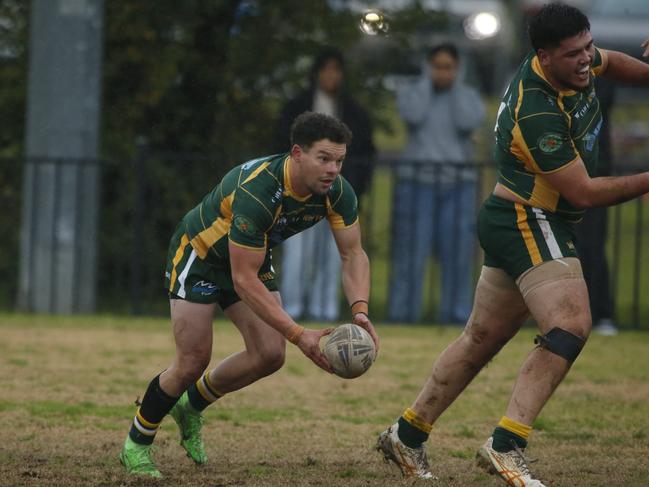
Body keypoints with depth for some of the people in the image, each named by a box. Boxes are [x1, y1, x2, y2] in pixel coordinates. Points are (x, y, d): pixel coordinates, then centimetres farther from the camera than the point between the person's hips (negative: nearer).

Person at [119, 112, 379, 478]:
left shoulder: (337, 192, -21)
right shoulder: (256, 192, -41)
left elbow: (353, 254, -12)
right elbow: (243, 280, -38)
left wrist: (360, 309, -32)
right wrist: (299, 334, -41)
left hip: (253, 257, 7)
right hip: (199, 253, -7)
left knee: (270, 355, -5)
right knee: (193, 362, -10)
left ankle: (191, 405, 21)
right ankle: (137, 445, 13)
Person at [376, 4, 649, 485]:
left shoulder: (575, 66, 0)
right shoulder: (538, 116, -27)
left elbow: (610, 61, 27)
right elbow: (583, 193, -22)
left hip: (510, 223, 10)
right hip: (531, 224, -10)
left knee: (482, 338, 17)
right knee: (570, 327, -24)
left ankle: (407, 435, 27)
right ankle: (506, 445, -28)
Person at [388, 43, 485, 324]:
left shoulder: (469, 97, 7)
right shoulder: (409, 92, 4)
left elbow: (468, 123, -13)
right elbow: (414, 115, -16)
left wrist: (455, 84, -7)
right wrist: (427, 79, -7)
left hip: (457, 185, 1)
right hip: (417, 182, -1)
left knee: (457, 254, -3)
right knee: (411, 252, -5)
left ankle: (455, 317, 1)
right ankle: (402, 319, -3)